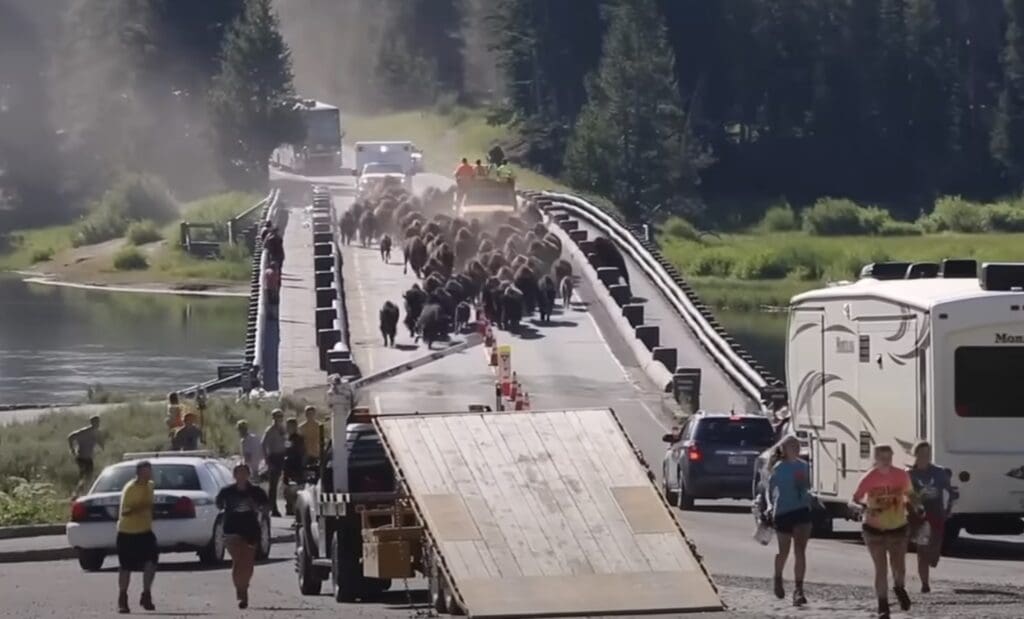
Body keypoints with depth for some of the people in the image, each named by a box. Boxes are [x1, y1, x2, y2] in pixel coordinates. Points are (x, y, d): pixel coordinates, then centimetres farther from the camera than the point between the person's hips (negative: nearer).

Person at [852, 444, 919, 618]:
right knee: (880, 569, -3)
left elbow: (909, 495, 9)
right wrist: (862, 508, -34)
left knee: (899, 568, 6)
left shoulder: (901, 476, -8)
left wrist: (910, 504, -13)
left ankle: (899, 589, 41)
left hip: (898, 527, 2)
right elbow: (853, 502, -12)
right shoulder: (869, 479, -13)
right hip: (875, 529, -2)